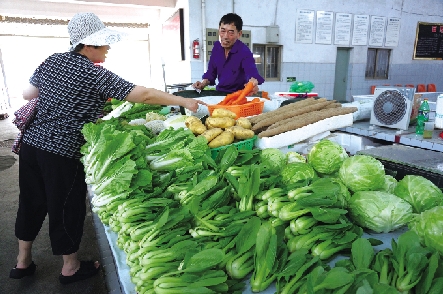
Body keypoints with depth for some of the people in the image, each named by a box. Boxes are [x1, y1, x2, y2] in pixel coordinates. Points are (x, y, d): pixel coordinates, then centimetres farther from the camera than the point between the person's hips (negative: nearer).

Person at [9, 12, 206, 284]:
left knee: (31, 202, 20)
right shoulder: (96, 75, -15)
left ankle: (23, 261, 39)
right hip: (63, 153, -7)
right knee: (67, 209, 9)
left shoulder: (53, 60, 6)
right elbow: (143, 95, -21)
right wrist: (184, 101, -17)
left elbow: (27, 94, 15)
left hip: (31, 142, 8)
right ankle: (71, 267, 29)